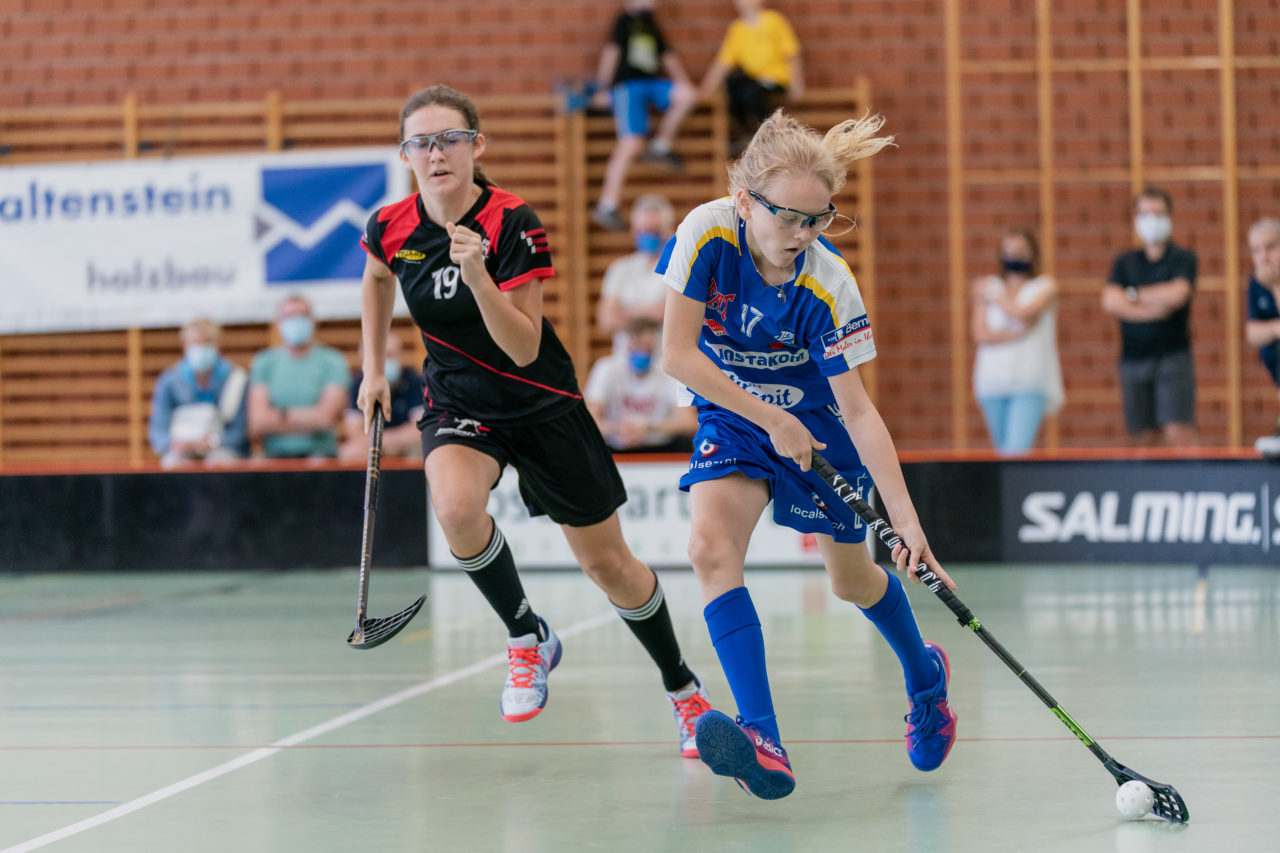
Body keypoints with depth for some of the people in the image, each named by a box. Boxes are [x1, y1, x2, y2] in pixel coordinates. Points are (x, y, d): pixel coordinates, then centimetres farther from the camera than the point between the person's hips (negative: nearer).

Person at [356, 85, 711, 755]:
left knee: (607, 564, 5)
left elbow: (523, 349, -25)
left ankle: (682, 689, 29)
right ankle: (528, 639, -7)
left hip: (541, 404, -2)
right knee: (456, 506, -32)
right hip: (458, 402, 2)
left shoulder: (513, 225, -22)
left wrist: (478, 277, -38)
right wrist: (373, 369, 14)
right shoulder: (392, 228, -9)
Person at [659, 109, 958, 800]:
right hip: (733, 414, 1)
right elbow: (677, 353, -21)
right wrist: (768, 416, -24)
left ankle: (924, 675, 46)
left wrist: (906, 519, -31)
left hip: (814, 420, -1)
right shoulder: (709, 232, -26)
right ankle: (765, 744, -32)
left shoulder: (828, 285, -27)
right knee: (710, 544, -25)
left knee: (853, 580, 12)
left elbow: (857, 409, -25)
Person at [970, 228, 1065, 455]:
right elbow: (981, 335, 0)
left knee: (1017, 452, -19)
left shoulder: (1044, 287, 6)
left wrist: (993, 295, 0)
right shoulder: (988, 287, 11)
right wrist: (1019, 333, -8)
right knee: (1003, 452, 10)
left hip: (1029, 383, -3)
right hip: (992, 381, 3)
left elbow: (1022, 313, -14)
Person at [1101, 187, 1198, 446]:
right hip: (1133, 359, 3)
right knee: (1145, 437, 4)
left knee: (1179, 433, -14)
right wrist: (1150, 311, -14)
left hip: (1172, 357, -3)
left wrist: (1134, 294, -2)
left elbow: (1176, 294, -15)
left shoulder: (1184, 259, 3)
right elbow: (1110, 302, -3)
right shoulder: (1125, 262, 12)